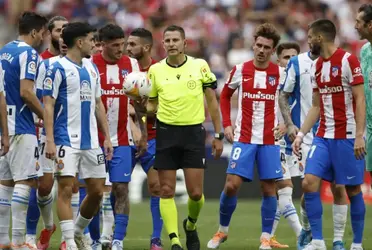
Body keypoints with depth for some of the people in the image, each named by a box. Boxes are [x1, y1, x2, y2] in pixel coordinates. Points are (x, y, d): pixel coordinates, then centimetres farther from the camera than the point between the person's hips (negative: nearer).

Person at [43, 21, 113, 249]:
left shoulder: (92, 68, 14)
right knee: (66, 189, -10)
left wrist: (107, 136, 15)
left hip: (91, 141, 7)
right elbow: (48, 105, -11)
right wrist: (50, 141, -18)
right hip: (66, 141, -7)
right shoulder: (58, 68, -8)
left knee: (97, 191, 8)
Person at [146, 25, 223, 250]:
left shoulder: (200, 66, 1)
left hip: (194, 132, -1)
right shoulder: (155, 70, 3)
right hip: (166, 132, 1)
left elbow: (212, 102, 7)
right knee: (167, 191, -4)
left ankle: (191, 225, 28)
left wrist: (218, 135, 5)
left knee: (195, 193, -2)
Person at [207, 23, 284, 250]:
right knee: (232, 185, -8)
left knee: (269, 189, 0)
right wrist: (227, 124, 5)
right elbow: (225, 95, 14)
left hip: (270, 140, 0)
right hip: (244, 138, 0)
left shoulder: (280, 73, 0)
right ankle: (223, 230, 12)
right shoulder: (240, 70, 1)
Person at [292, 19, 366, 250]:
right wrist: (301, 134, 10)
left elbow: (360, 99, -11)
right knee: (309, 183, -6)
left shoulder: (348, 61, -9)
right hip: (323, 136, 7)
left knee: (353, 189, 1)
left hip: (347, 138, -7)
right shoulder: (316, 67, 12)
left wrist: (360, 135, -17)